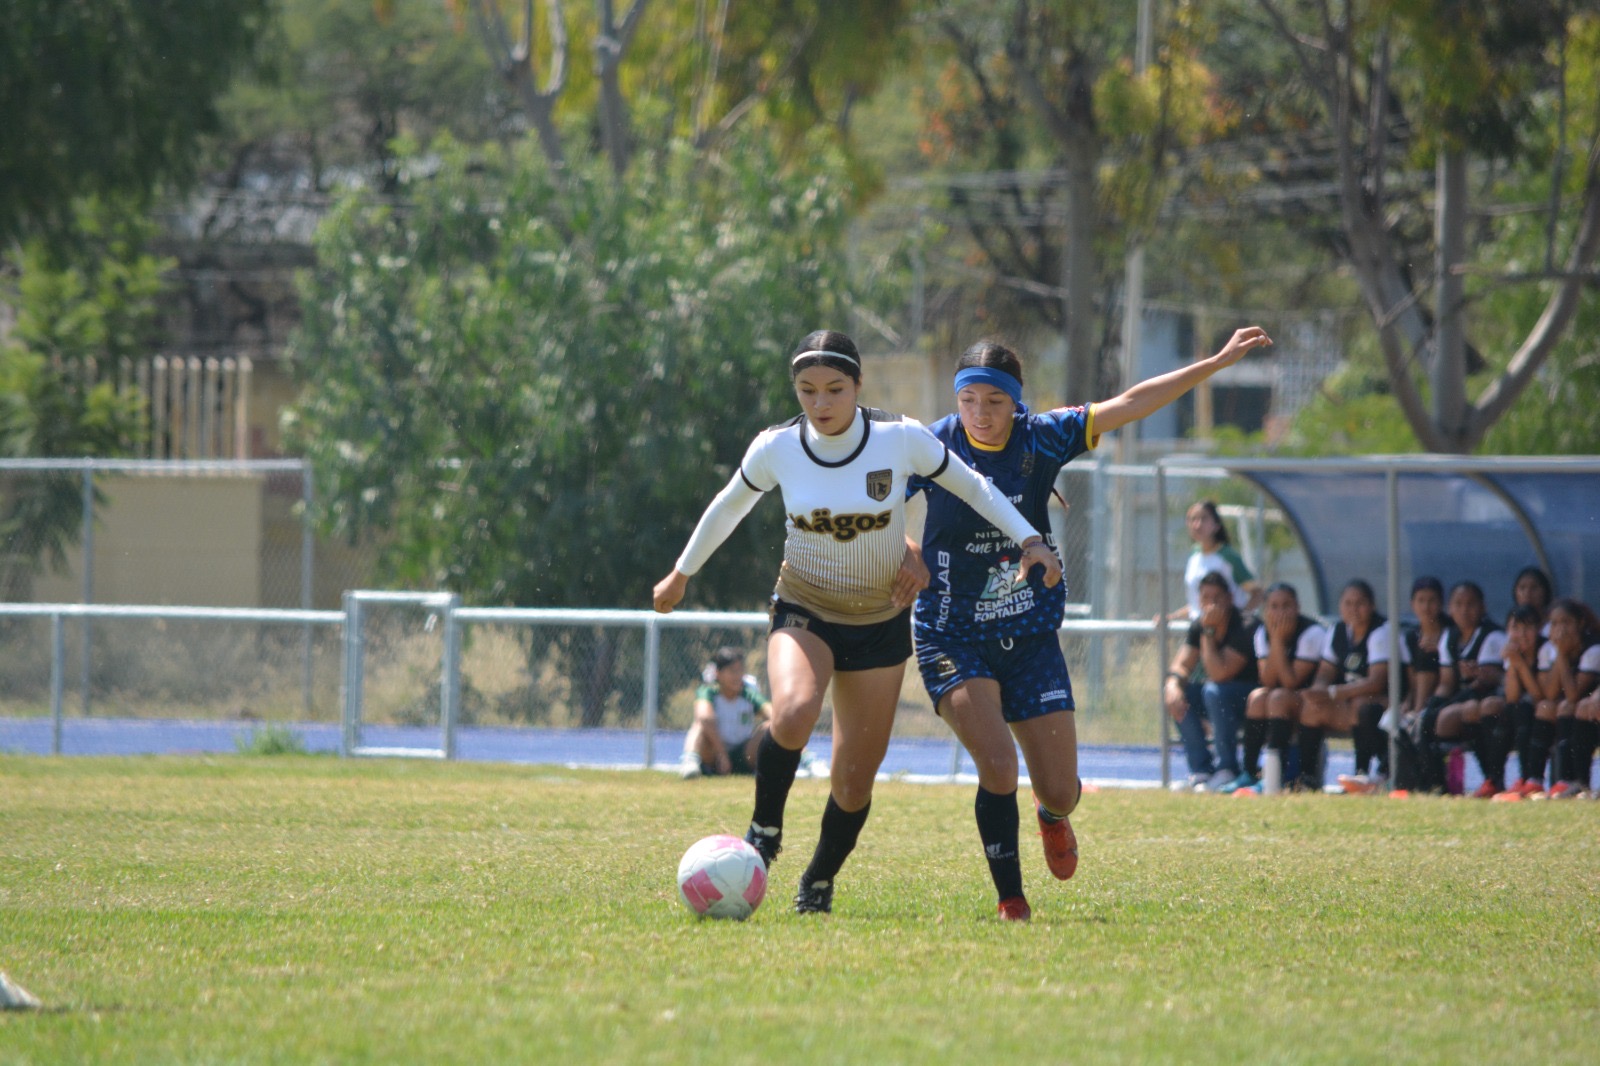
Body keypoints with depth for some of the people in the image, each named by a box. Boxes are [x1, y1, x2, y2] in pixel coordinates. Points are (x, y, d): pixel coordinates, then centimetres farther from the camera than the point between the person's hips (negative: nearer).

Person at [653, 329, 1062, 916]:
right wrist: (682, 573, 18)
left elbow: (973, 487, -1)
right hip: (803, 613, -1)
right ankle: (765, 831, -9)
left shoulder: (901, 439, -16)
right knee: (793, 712, -33)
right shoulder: (776, 448, -12)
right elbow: (729, 505, 7)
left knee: (855, 781, 2)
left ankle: (818, 884, 29)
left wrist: (1029, 540, -12)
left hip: (881, 621, 1)